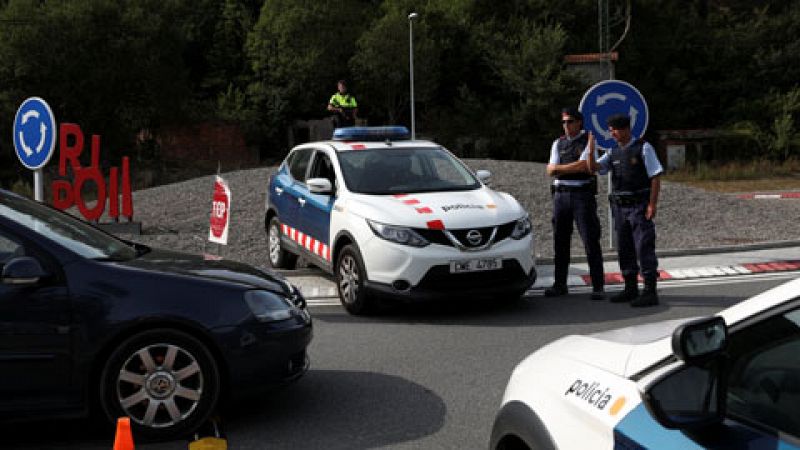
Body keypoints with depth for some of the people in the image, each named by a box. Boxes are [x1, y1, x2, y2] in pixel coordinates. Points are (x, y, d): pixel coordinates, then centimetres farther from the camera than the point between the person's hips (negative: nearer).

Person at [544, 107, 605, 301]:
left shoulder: (588, 140, 0)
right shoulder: (558, 143, 14)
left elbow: (584, 165, -15)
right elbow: (550, 171, 4)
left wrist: (560, 167, -7)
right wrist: (573, 167, -11)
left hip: (583, 195, -5)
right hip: (561, 195, 5)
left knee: (591, 241, -7)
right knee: (560, 241, 6)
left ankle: (598, 287, -5)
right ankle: (560, 284, 14)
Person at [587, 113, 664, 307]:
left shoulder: (643, 148, -5)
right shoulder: (613, 152, 12)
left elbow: (656, 177, -9)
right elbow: (593, 168, 3)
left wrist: (652, 204, -16)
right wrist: (591, 150, -13)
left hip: (640, 206, -6)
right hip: (620, 207, 7)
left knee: (644, 248, -8)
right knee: (624, 249, 9)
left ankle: (650, 292, -7)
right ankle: (631, 289, 19)